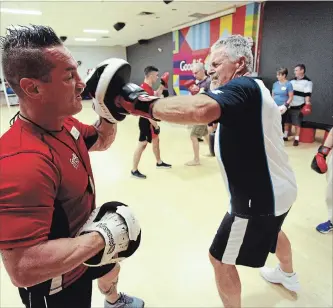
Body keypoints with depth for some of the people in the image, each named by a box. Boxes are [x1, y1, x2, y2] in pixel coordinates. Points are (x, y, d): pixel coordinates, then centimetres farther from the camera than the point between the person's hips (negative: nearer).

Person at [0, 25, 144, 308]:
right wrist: (102, 236, -31)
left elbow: (102, 142, 10)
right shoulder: (23, 162, -39)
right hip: (55, 285, -9)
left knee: (111, 270, 35)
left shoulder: (64, 123, -9)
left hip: (85, 246, 9)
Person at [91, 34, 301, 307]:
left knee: (221, 259, 9)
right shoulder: (251, 90, 8)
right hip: (276, 189, 10)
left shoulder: (243, 87, -24)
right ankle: (289, 276, 65)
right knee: (271, 231, 37)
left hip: (260, 197, -10)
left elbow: (200, 109, -45)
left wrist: (140, 104, -38)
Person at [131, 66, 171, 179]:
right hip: (146, 121, -10)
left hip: (151, 120, 10)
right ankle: (134, 170, 6)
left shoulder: (148, 87, 7)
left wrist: (162, 86, 13)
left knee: (156, 139, 20)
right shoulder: (145, 90, -24)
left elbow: (156, 95, 25)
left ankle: (159, 162, 38)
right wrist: (155, 125, -25)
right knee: (142, 144, -4)